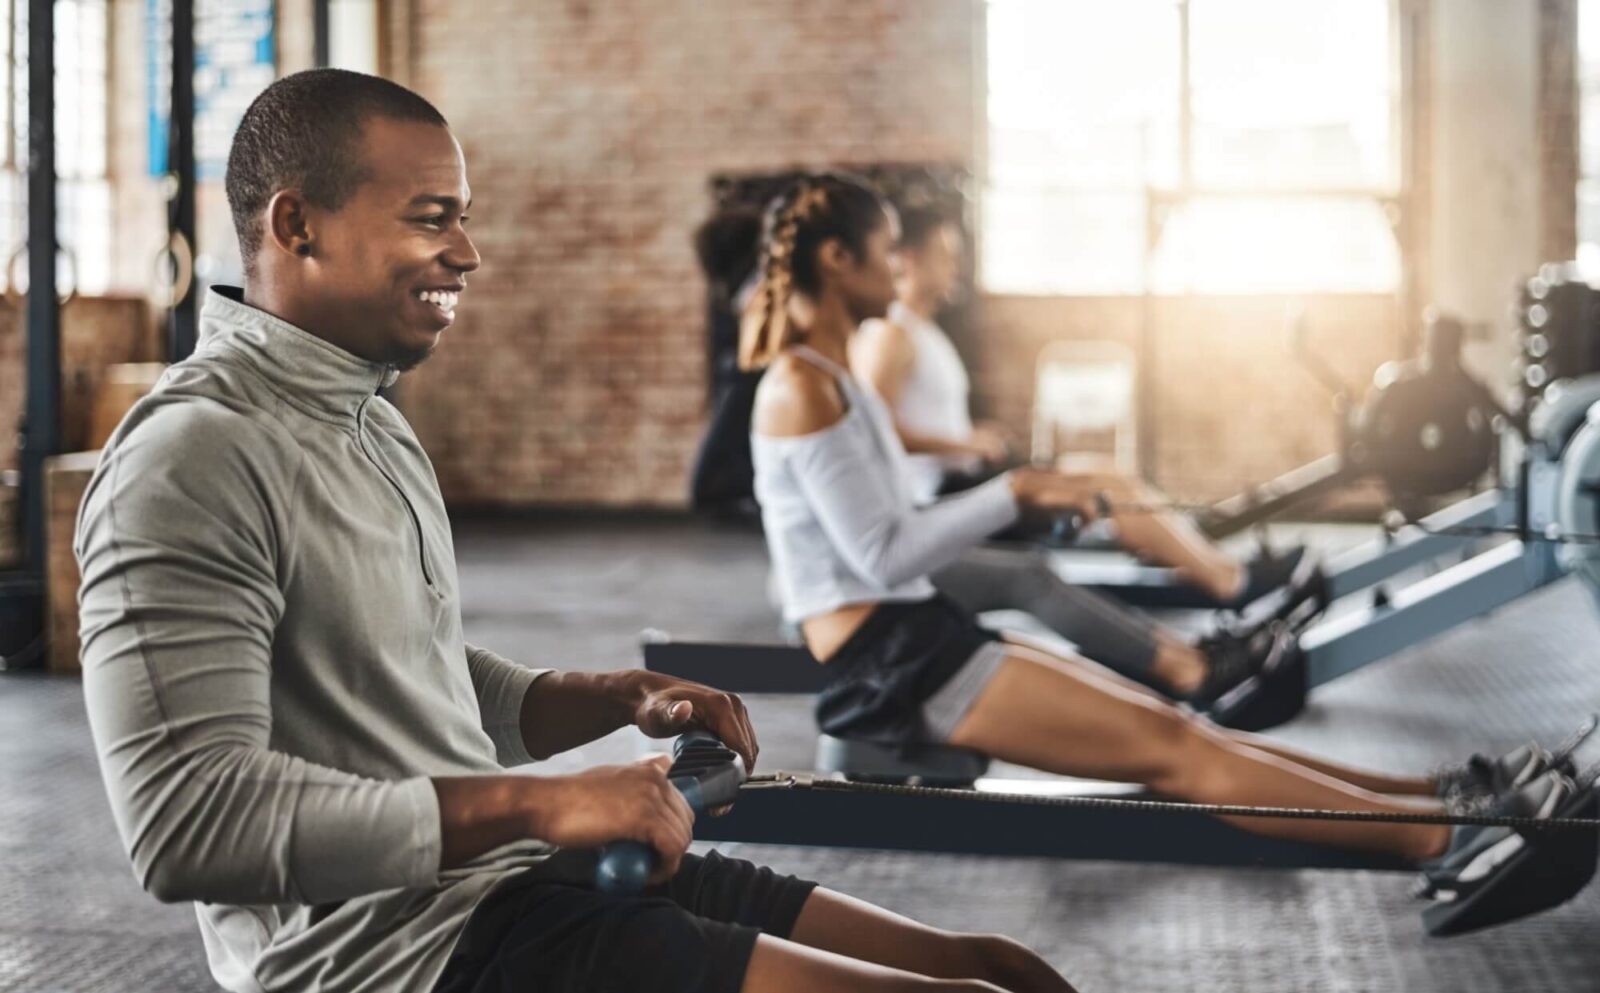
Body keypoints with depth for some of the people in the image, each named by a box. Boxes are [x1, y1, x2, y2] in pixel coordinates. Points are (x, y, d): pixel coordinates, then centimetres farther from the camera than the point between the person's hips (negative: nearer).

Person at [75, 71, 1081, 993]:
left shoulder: (373, 424, 16)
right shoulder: (195, 460, -15)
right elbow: (187, 819, -24)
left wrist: (625, 699, 8)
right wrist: (535, 805, -24)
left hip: (513, 878, 10)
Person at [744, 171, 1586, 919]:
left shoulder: (825, 377, 15)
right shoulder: (802, 388, -16)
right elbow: (883, 555, -20)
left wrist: (1012, 497, 12)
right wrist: (1012, 494, -15)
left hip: (915, 642, 10)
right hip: (888, 668, -10)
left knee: (1166, 726, 3)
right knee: (1168, 751, -14)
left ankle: (1435, 798, 2)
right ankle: (1440, 840, -15)